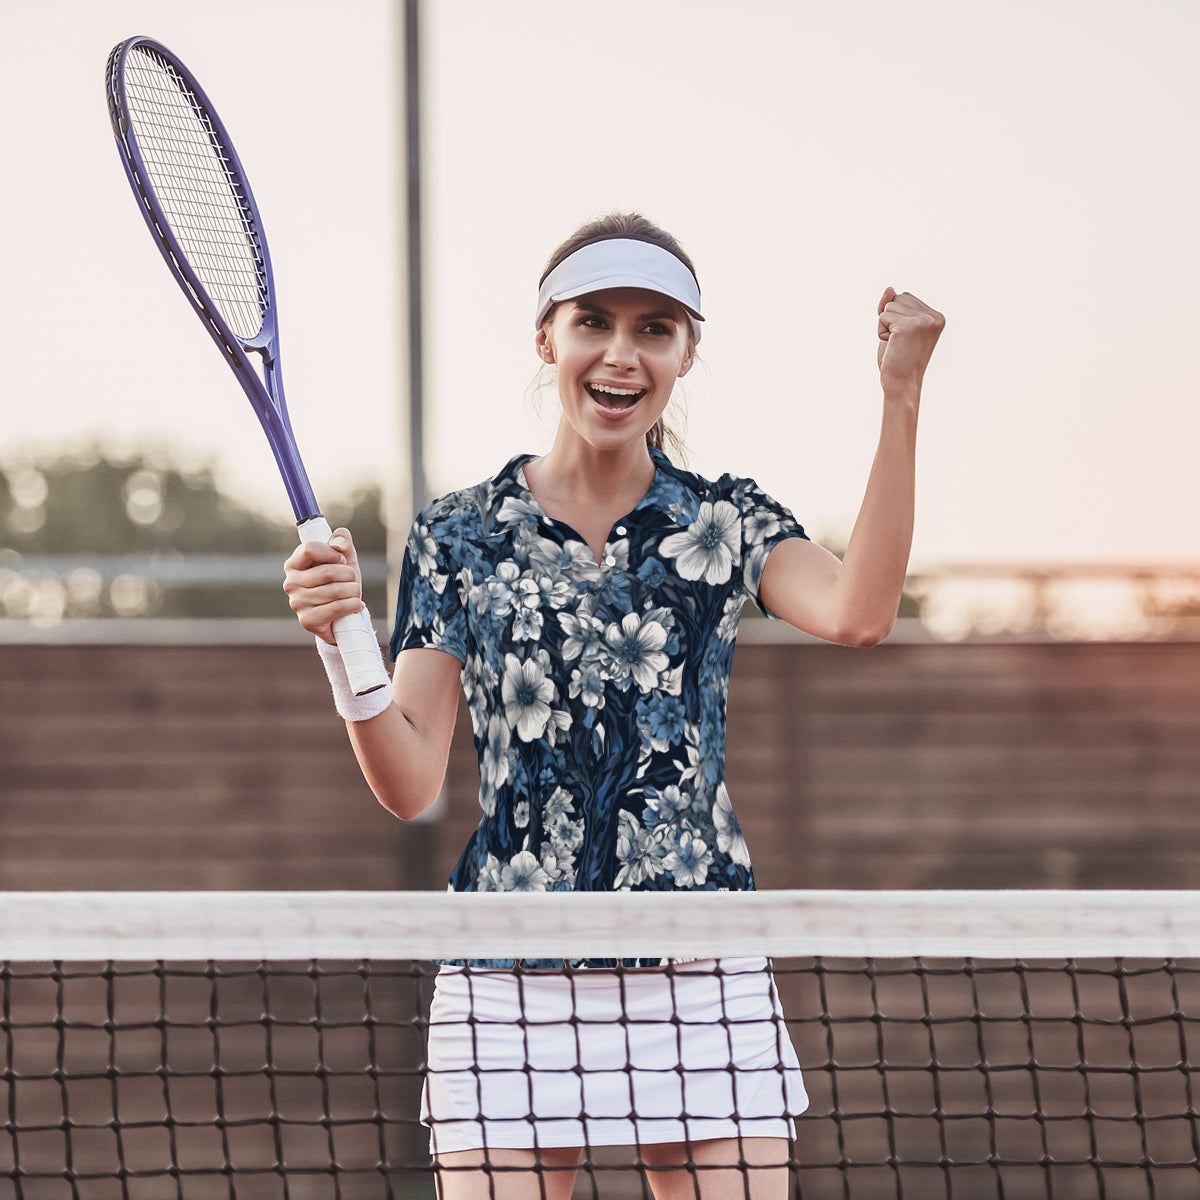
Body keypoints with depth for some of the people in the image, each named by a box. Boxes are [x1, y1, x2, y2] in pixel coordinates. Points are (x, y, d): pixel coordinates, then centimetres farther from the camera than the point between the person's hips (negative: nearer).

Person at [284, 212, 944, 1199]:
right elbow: (410, 783, 1)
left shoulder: (730, 523, 7)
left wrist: (902, 397, -19)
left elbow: (856, 613, -16)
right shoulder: (459, 537, 6)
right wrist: (343, 642, -16)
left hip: (705, 979, 1)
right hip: (509, 992, 0)